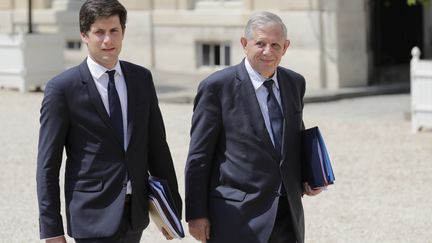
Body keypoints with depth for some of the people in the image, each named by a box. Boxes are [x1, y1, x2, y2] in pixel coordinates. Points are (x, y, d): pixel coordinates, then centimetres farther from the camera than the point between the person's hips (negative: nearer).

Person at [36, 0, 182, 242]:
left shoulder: (142, 79, 7)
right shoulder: (62, 88, -7)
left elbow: (157, 145, 12)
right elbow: (48, 165, -7)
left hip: (135, 214, 5)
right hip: (94, 219, -5)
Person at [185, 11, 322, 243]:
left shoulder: (295, 83, 9)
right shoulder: (217, 87, -8)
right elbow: (199, 157, -7)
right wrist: (196, 214, -9)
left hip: (287, 215, 6)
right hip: (238, 217, -6)